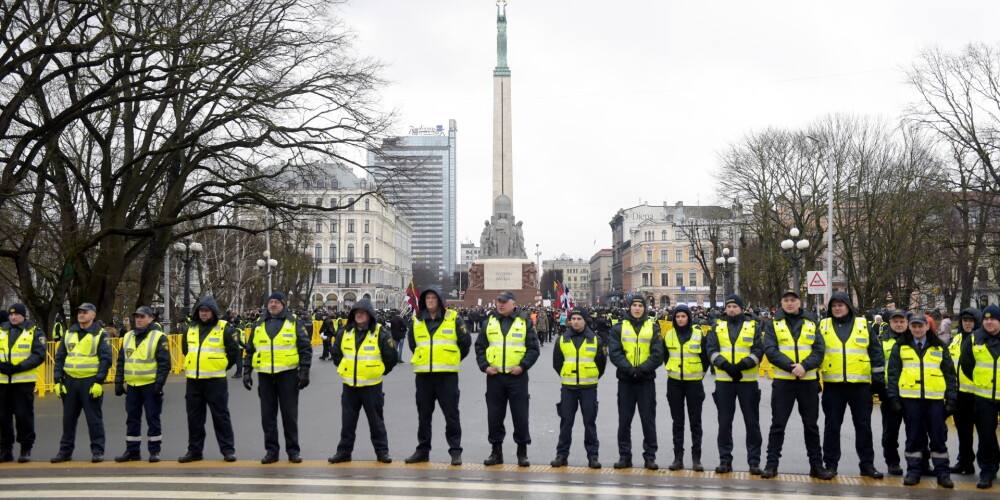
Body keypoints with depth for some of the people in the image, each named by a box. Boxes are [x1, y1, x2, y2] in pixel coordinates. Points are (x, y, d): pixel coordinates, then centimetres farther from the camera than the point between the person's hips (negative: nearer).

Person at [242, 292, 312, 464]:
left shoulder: (294, 323, 1)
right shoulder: (259, 325, 11)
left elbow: (305, 348, -1)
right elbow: (249, 351, 16)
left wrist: (304, 371, -8)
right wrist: (246, 372, 9)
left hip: (287, 374, -3)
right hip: (265, 376, 3)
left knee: (289, 414, 2)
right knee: (268, 415, 7)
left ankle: (293, 450, 11)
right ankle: (271, 450, 15)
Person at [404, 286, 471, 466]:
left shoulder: (453, 318, -2)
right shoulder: (416, 321, 8)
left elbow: (466, 341, 4)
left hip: (447, 374, -3)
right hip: (423, 375, 3)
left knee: (451, 414, -1)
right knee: (424, 414, 10)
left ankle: (455, 451, 5)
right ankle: (422, 450, 19)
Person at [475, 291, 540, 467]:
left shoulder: (525, 322, 2)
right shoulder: (489, 321, 9)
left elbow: (533, 348, 0)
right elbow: (480, 346, 11)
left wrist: (523, 366, -12)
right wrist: (484, 366, -3)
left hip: (517, 376, -2)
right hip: (494, 376, 2)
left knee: (520, 414, 1)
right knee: (494, 415, 6)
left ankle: (522, 452, 12)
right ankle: (496, 451, 17)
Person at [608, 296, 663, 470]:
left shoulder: (653, 328, 4)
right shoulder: (619, 328, 4)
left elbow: (658, 354, -4)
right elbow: (614, 353, -4)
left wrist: (642, 369, -16)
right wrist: (629, 369, -17)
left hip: (647, 379, -1)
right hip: (625, 379, 1)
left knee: (648, 419, 3)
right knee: (624, 419, 5)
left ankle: (650, 456, 10)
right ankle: (624, 456, 14)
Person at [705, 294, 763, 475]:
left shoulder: (753, 326, 5)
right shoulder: (718, 326, 8)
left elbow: (758, 350, -4)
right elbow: (711, 349, -2)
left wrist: (742, 365, -18)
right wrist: (726, 365, -17)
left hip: (747, 380, -1)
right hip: (723, 380, 1)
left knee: (752, 422, 3)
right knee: (724, 422, 6)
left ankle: (754, 461, 12)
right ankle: (725, 460, 14)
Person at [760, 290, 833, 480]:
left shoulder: (811, 323, 8)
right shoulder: (773, 324, 3)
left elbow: (819, 350, -1)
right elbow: (770, 350, -9)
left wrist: (804, 366, -18)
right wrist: (791, 366, -20)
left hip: (808, 381, 2)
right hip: (783, 381, -2)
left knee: (811, 424, 10)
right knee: (778, 424, 3)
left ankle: (816, 464, 19)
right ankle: (772, 464, 10)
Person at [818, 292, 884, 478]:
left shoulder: (863, 325, 6)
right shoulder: (823, 326, 6)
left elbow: (876, 353, 8)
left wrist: (879, 379, 3)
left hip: (860, 384, 0)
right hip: (833, 385, 0)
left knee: (863, 425, 6)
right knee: (832, 425, 5)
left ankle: (867, 463, 16)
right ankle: (831, 463, 14)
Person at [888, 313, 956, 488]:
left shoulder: (940, 347, 10)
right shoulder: (900, 347, 7)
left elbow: (950, 374, 10)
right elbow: (892, 373, 5)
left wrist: (951, 398, 3)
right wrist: (894, 397, -2)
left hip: (935, 399, 1)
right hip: (910, 399, 0)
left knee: (938, 437, 3)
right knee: (913, 437, 6)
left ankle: (943, 473, 12)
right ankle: (913, 471, 14)